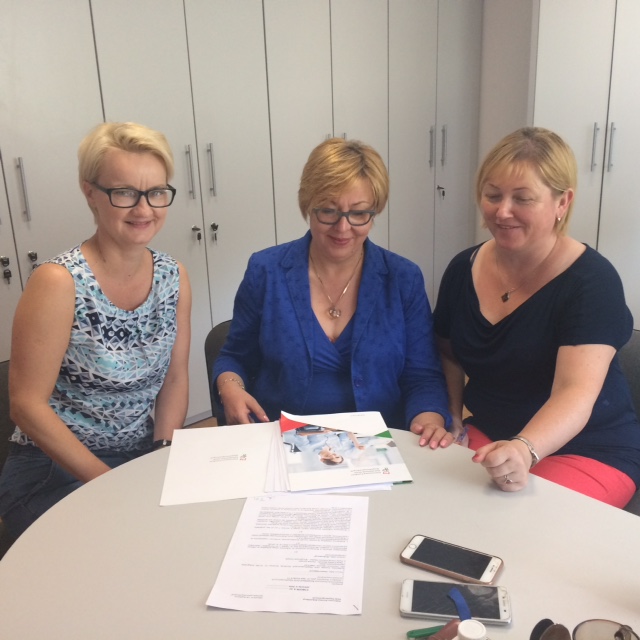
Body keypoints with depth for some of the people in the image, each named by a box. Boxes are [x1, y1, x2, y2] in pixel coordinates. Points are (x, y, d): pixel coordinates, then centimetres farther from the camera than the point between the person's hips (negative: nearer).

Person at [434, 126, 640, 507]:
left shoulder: (592, 281, -17)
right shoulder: (464, 269, -1)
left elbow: (576, 394, -29)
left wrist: (524, 450, -47)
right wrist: (450, 419, 1)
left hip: (588, 451, -4)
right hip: (486, 436, 5)